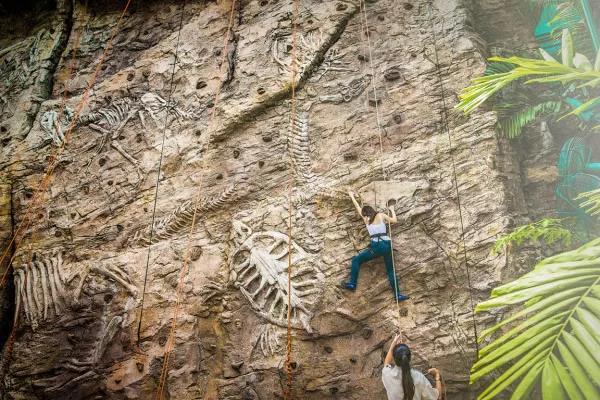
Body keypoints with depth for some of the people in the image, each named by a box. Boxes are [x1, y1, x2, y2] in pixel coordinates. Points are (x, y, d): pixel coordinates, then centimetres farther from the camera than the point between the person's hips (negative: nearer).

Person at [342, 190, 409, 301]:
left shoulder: (365, 218, 11)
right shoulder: (381, 215, 9)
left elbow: (358, 208, 26)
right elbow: (394, 221, 17)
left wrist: (352, 196, 41)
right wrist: (392, 210, 34)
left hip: (376, 246, -2)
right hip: (387, 245, 2)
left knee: (356, 260, 13)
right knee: (391, 270, 11)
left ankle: (352, 283, 6)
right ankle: (398, 295, 5)